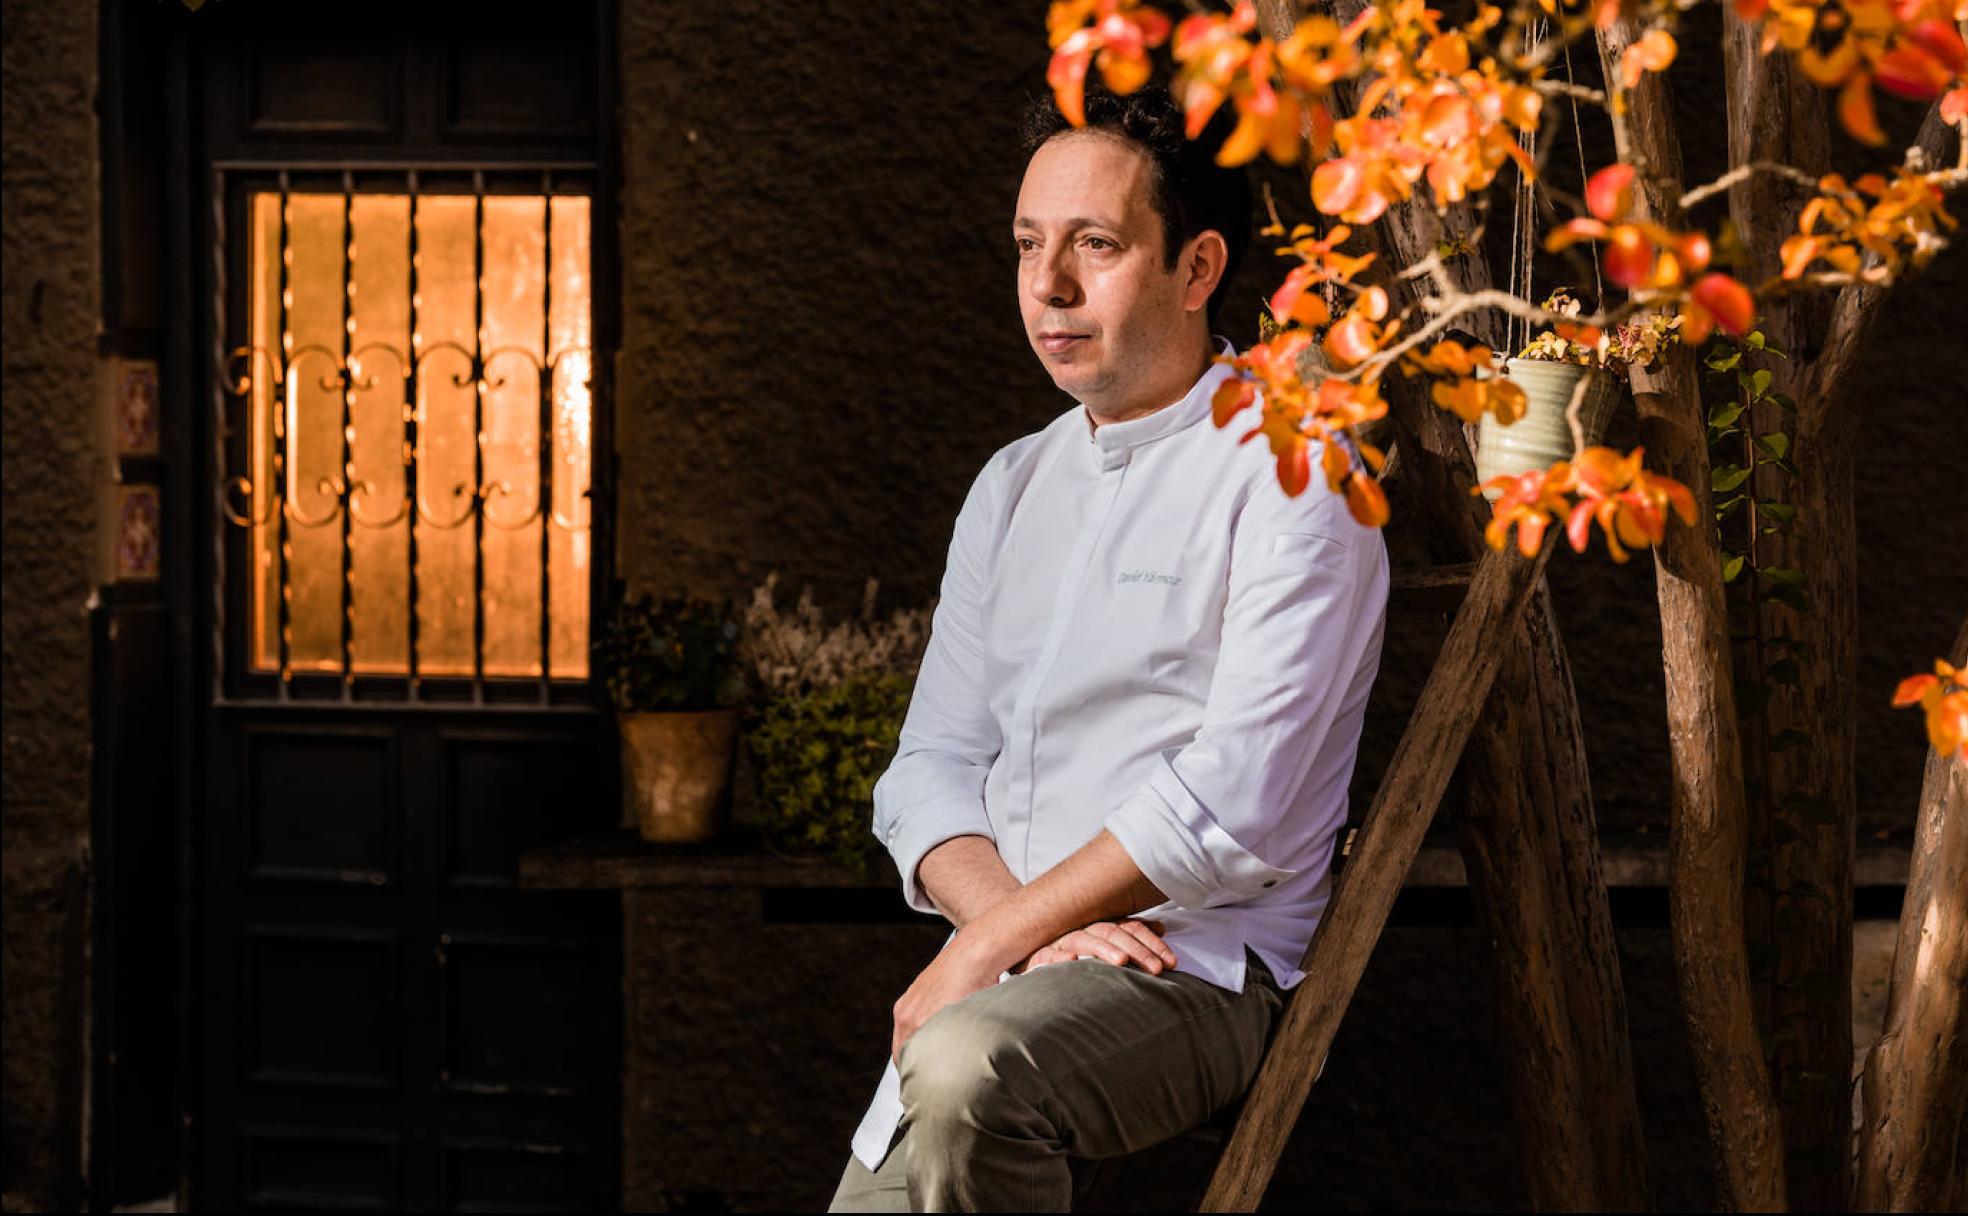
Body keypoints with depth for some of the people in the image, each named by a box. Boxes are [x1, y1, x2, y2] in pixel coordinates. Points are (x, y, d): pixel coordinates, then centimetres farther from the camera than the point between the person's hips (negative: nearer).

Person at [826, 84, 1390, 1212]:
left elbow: (1233, 802, -14)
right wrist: (1039, 933, -9)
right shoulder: (1015, 485, 19)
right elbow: (930, 770, 12)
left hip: (1209, 964, -6)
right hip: (1010, 977, 6)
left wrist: (988, 945, -12)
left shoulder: (1291, 469, -4)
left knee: (969, 1066, -34)